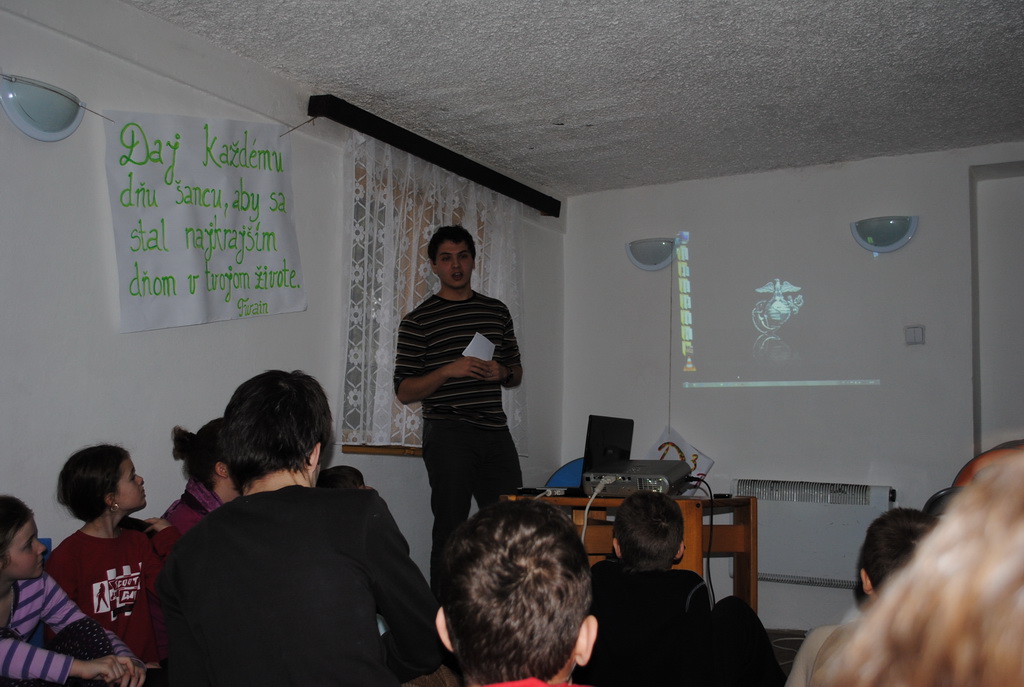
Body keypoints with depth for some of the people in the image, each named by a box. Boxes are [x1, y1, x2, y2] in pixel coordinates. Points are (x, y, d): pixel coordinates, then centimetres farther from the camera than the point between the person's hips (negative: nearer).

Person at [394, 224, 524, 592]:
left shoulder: (497, 311, 14)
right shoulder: (418, 321, 1)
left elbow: (516, 373, 21)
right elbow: (404, 391, -3)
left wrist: (503, 372, -2)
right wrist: (449, 371, -17)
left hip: (495, 431, 4)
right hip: (447, 434, -4)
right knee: (450, 527, 0)